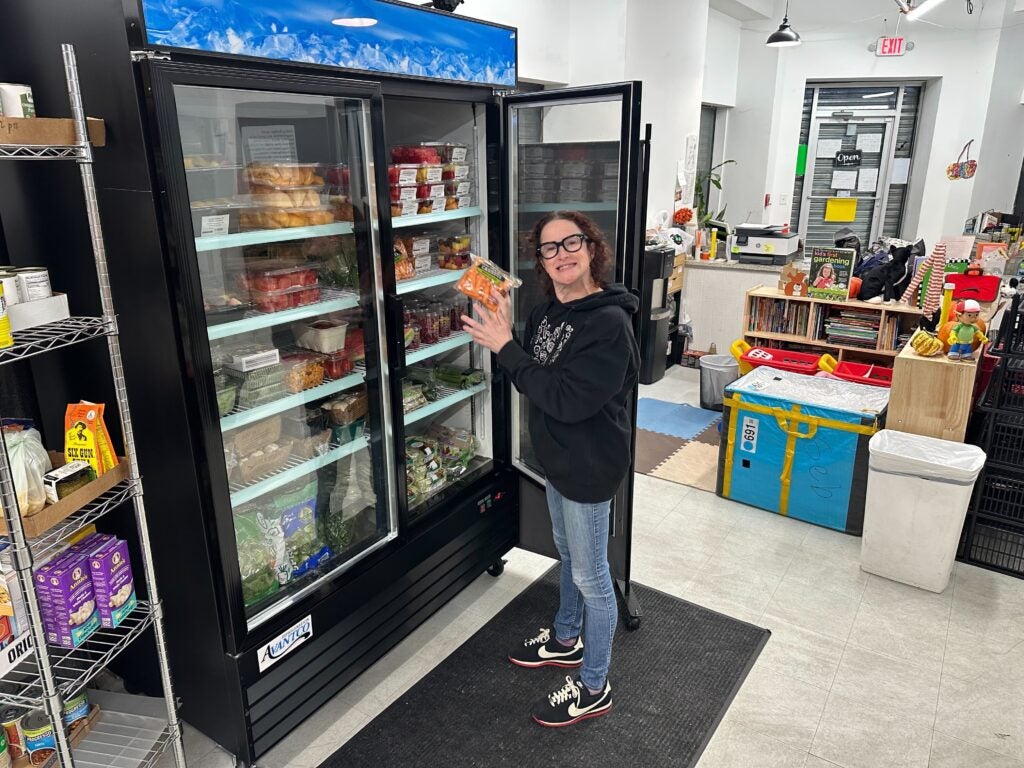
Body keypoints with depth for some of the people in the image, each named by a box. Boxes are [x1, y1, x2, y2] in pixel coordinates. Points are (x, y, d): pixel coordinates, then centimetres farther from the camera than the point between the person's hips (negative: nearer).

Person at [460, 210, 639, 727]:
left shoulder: (608, 322, -25)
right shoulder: (546, 312, 2)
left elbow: (569, 400, -31)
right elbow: (534, 378, 6)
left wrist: (507, 348, -29)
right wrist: (500, 337, -10)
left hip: (590, 466, -8)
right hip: (557, 455, 9)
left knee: (590, 575, 7)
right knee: (568, 553, 26)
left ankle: (594, 688, 27)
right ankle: (567, 640, 49)